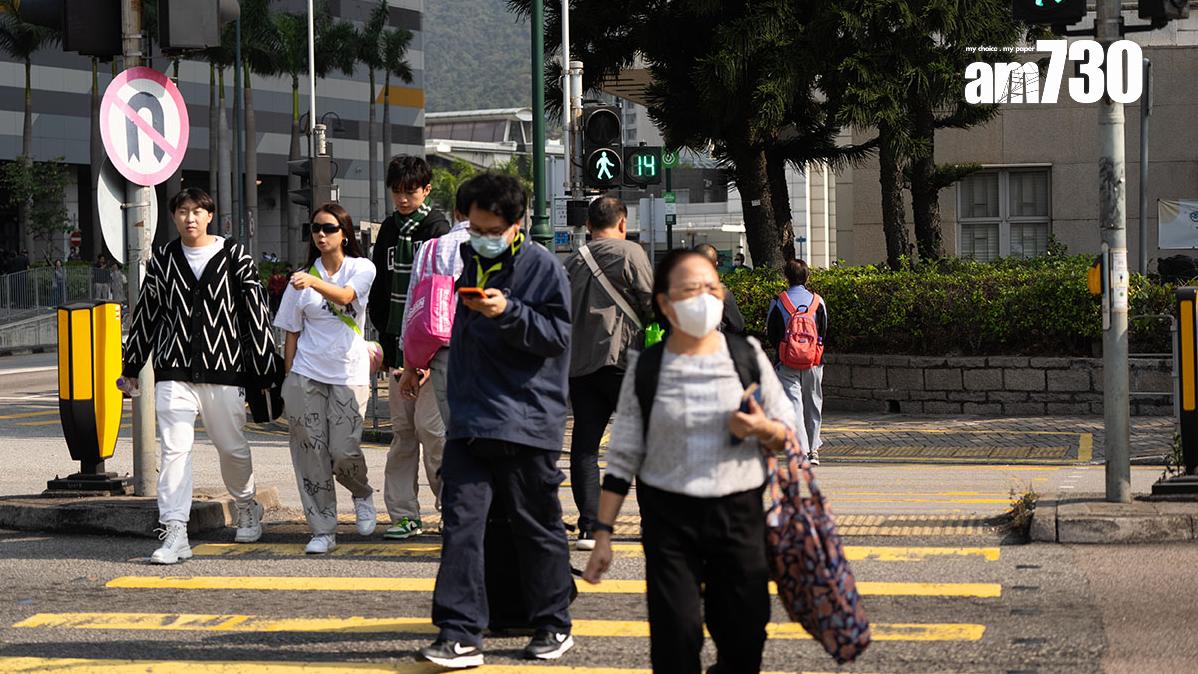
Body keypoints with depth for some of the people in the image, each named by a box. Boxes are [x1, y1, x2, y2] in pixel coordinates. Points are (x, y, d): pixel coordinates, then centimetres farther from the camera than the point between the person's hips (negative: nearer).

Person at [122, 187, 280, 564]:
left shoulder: (235, 258, 2)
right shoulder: (162, 261, 8)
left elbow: (256, 315, 2)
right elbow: (145, 315, 17)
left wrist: (265, 370, 0)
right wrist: (132, 366, 20)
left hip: (224, 370, -1)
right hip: (174, 373, 1)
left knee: (232, 448, 10)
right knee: (174, 448, -10)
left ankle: (247, 507, 38)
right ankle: (175, 533, -12)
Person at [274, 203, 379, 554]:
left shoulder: (361, 268, 2)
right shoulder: (303, 277, 9)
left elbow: (345, 296, -20)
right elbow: (292, 333, 11)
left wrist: (314, 282, -39)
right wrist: (288, 378, 5)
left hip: (348, 374, -2)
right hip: (306, 373, 2)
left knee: (344, 451, -8)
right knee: (311, 450, -3)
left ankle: (362, 494, 25)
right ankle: (322, 530, 4)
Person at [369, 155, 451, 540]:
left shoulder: (437, 230, -4)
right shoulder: (389, 230, 15)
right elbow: (379, 292, 15)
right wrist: (389, 345, 4)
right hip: (399, 344, 6)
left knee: (431, 426, -10)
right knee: (402, 430, 6)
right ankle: (404, 515, 9)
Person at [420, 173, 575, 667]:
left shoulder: (543, 267, -6)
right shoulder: (471, 260, 14)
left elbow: (558, 334, -13)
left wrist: (509, 312, -24)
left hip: (526, 420, -5)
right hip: (469, 419, 5)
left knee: (537, 526, 6)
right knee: (461, 520, -5)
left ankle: (552, 625, 21)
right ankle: (459, 634, -7)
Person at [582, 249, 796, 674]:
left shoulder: (747, 356, 3)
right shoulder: (645, 369, 0)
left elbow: (787, 434, 10)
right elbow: (622, 458, 3)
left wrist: (763, 430, -14)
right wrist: (603, 532, -1)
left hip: (739, 511, 1)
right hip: (669, 515, -1)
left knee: (745, 639, 4)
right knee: (675, 639, -8)